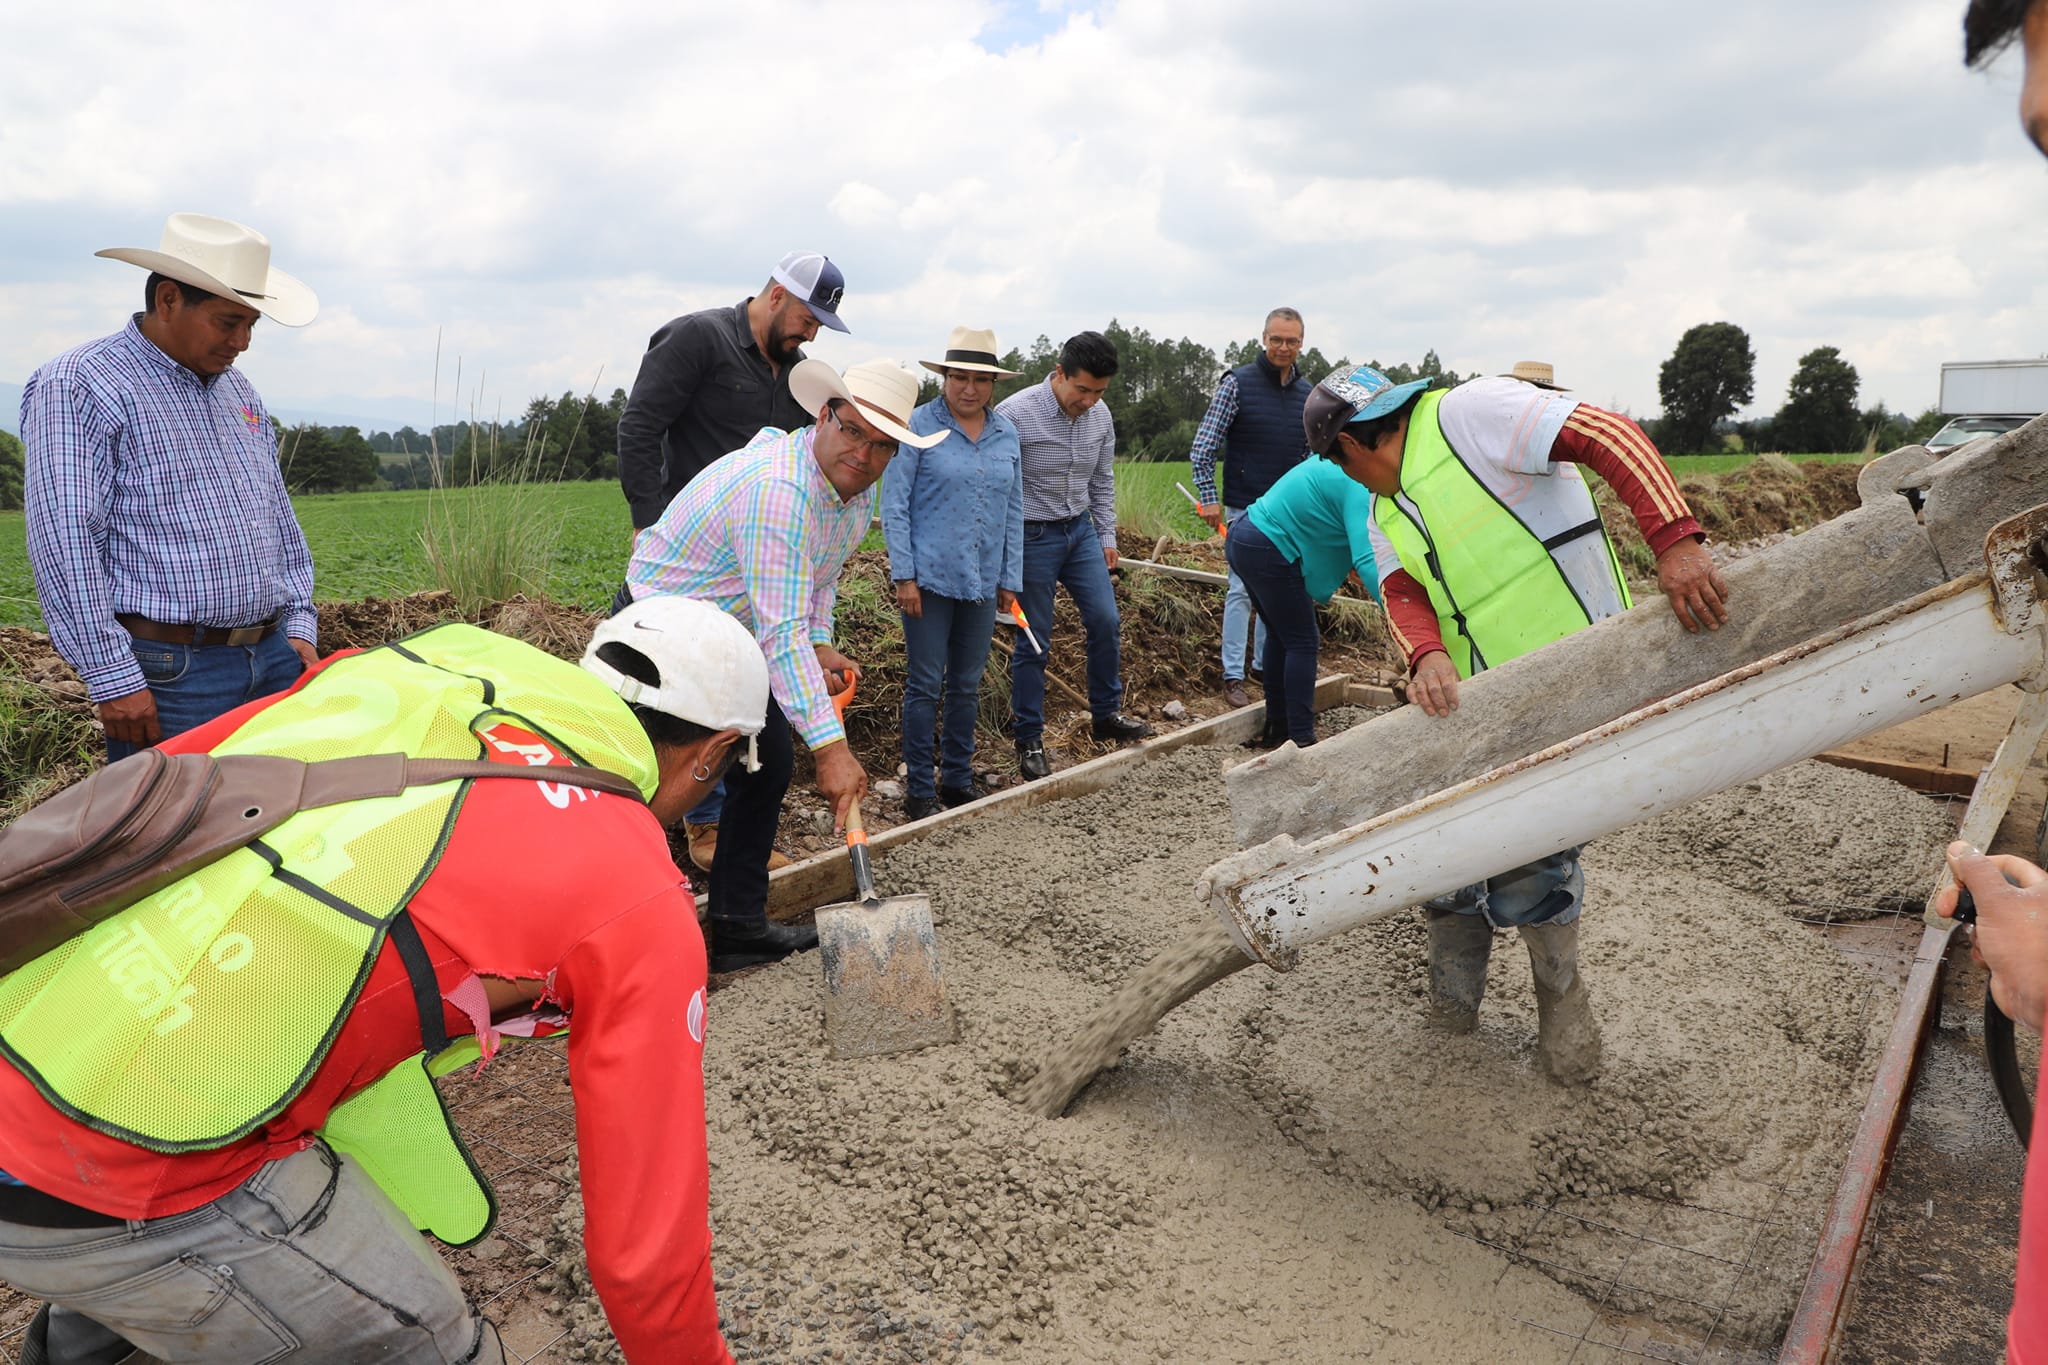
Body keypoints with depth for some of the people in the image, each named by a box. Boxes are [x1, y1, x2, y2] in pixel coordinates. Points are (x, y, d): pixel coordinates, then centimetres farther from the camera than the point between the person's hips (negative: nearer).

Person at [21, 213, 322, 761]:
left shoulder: (238, 390, 17)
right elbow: (64, 542, -14)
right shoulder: (77, 388, -7)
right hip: (170, 674, -7)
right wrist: (113, 680, -18)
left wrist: (299, 627, 13)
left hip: (275, 656, 7)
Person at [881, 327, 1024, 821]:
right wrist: (904, 575, -11)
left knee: (967, 685, 13)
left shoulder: (1007, 434, 8)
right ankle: (919, 790, 10)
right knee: (925, 685, 1)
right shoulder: (919, 426, -6)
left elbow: (1014, 512, 13)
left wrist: (1010, 579, 10)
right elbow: (894, 505, -7)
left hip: (983, 583, 5)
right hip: (930, 578, -4)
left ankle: (959, 780, 25)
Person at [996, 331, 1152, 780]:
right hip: (1032, 536, -5)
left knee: (1105, 621, 5)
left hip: (1082, 530, 6)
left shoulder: (1101, 417, 0)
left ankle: (1107, 713, 24)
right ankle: (1029, 740, 13)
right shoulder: (1015, 414, -19)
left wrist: (1107, 537, 13)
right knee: (1034, 641, 1)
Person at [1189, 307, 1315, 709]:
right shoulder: (1237, 383, -8)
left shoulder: (1308, 392, 7)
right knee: (1242, 589, -6)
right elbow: (1203, 447, -8)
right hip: (1245, 508, -5)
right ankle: (1233, 676, 1)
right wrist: (1208, 497, -13)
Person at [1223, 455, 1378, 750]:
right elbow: (1367, 560, -27)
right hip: (1267, 551, -10)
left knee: (1280, 635, 19)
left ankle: (1277, 727, 27)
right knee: (1303, 643, -2)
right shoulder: (1360, 487, -17)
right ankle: (1301, 739, -2)